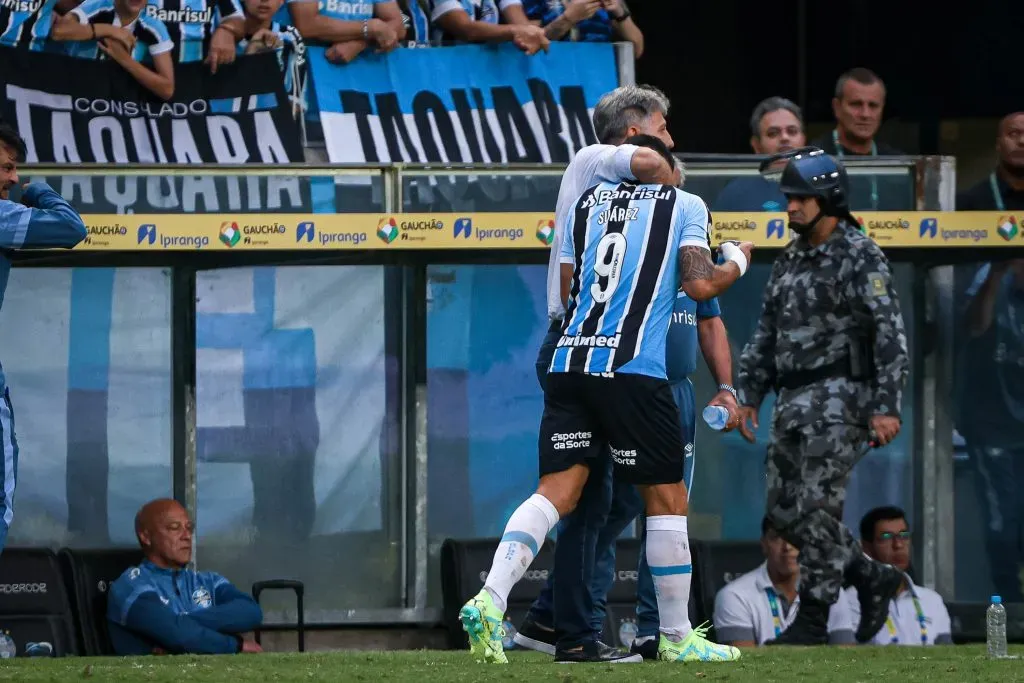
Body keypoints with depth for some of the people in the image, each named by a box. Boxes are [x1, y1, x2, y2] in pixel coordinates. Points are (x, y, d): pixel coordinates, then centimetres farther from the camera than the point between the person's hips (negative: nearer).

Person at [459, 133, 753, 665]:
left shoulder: (586, 202, 19)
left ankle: (489, 600, -18)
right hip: (632, 370, -5)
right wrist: (735, 262, 16)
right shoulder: (684, 205, 7)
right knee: (666, 499, 7)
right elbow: (700, 285, -4)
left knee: (557, 492, 3)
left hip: (568, 362, 5)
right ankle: (677, 638, 13)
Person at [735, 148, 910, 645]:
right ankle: (872, 579, 21)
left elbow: (890, 335, -14)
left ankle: (813, 619, -5)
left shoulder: (859, 257, -8)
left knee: (816, 507, -11)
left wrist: (886, 406, -21)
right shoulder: (789, 261, 16)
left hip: (838, 396, -8)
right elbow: (766, 334, 21)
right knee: (784, 510, 7)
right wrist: (748, 395, 13)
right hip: (793, 400, 8)